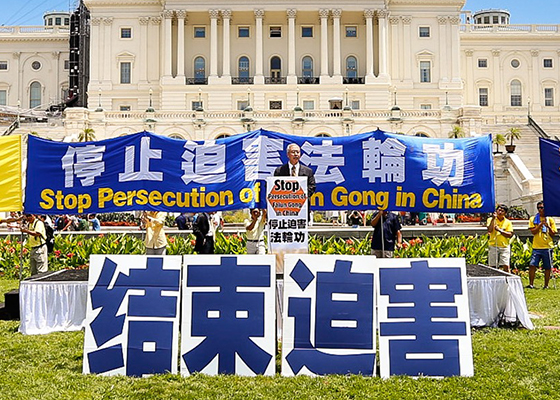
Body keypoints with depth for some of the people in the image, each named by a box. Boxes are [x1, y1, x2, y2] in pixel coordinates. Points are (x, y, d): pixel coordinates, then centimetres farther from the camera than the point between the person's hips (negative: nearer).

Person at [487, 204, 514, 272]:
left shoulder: (508, 222, 5)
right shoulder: (490, 219, 4)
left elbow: (510, 235, -4)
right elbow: (489, 230, -12)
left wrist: (499, 230, -16)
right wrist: (493, 219, -15)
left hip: (504, 246, 0)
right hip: (493, 246, 0)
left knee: (506, 266, -9)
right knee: (492, 267, 2)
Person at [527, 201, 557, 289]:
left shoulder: (550, 219, 7)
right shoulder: (533, 219, 7)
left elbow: (553, 234, 5)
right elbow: (533, 231, -4)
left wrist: (548, 226, -12)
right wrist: (541, 224, -13)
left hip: (548, 247, 0)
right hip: (536, 247, 0)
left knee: (548, 268, 3)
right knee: (532, 265, -10)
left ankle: (546, 285, 14)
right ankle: (531, 284, -3)